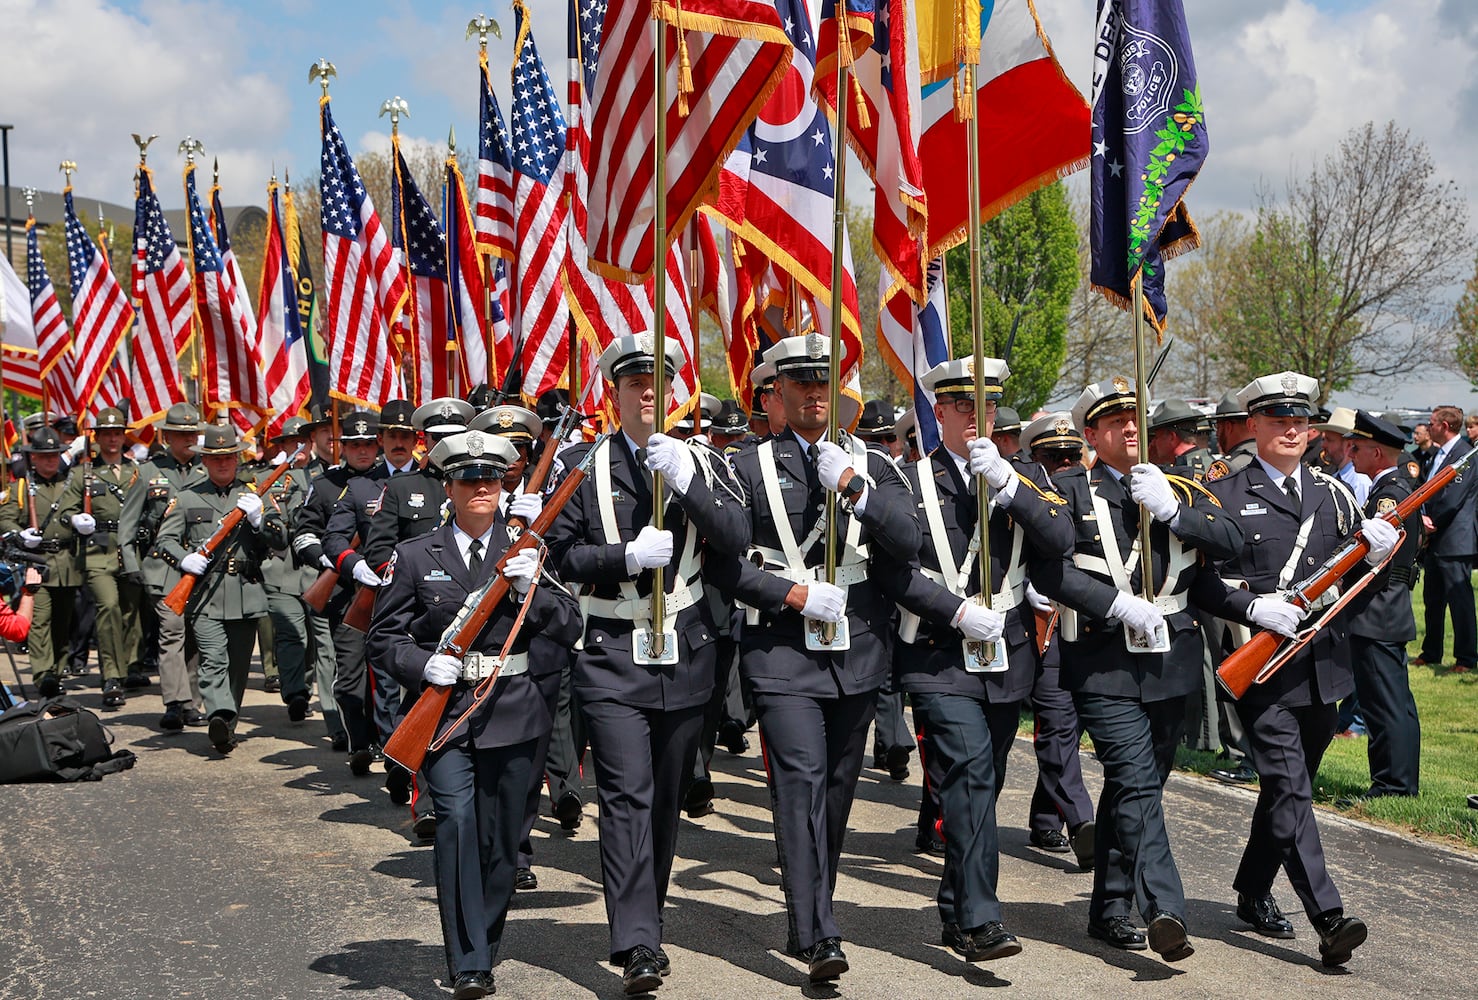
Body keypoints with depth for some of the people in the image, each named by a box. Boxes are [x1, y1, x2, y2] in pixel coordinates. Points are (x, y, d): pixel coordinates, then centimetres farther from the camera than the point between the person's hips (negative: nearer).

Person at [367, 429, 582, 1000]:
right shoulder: (415, 556, 4)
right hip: (443, 710, -2)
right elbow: (382, 637, 6)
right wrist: (424, 664, -13)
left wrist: (530, 585, -13)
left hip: (511, 713, 2)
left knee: (500, 837, 7)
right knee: (456, 821, -17)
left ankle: (486, 947, 26)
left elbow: (569, 629, 3)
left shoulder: (526, 551, 8)